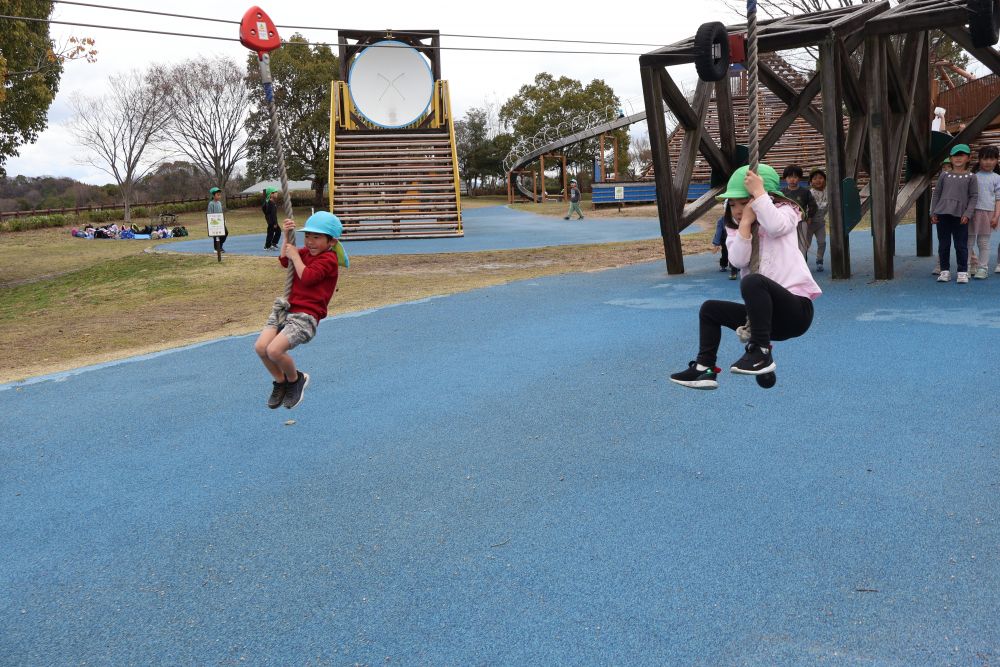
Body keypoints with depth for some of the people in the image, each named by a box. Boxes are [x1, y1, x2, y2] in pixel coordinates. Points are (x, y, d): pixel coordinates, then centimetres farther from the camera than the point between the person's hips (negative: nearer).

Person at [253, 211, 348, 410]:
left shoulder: (328, 259, -9)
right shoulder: (306, 252, 17)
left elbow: (307, 277, -20)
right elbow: (284, 260, 20)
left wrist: (295, 255, -8)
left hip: (306, 315, -8)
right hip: (287, 308, 8)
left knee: (274, 350, -25)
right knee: (260, 347, -11)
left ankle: (296, 380, 5)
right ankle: (280, 382, 14)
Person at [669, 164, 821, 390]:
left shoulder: (785, 212, 1)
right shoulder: (735, 229, 13)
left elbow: (776, 226, -26)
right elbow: (738, 260, -8)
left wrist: (758, 192, -21)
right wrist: (745, 222, -12)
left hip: (796, 308, -7)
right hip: (765, 313, 7)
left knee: (753, 281, -34)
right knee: (709, 309, 11)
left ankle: (761, 352, -28)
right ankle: (705, 368, 9)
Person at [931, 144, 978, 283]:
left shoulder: (970, 177, 4)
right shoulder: (944, 175, 8)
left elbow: (974, 196, 2)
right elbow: (936, 194, 10)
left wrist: (967, 214, -9)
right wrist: (933, 213, 3)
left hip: (960, 216, -2)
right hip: (942, 214, 2)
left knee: (961, 245, 0)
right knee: (943, 244, 6)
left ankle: (962, 272, 8)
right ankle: (945, 270, 14)